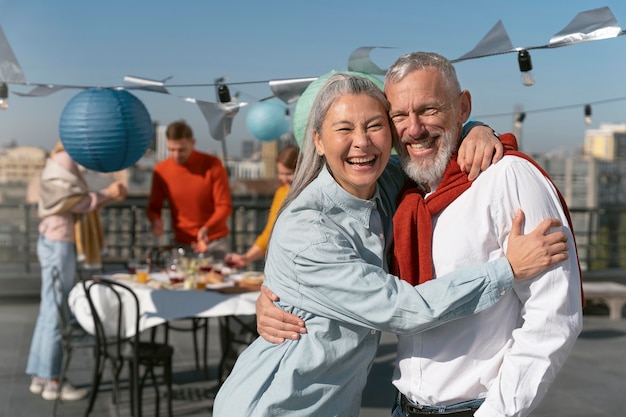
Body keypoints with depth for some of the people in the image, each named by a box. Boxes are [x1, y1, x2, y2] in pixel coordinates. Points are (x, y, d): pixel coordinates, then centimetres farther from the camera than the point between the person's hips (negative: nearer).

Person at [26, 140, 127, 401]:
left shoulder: (61, 162, 18)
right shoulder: (63, 161, -12)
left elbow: (77, 203, 15)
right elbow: (76, 203, -15)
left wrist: (108, 196, 7)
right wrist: (107, 194, -6)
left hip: (54, 242, 10)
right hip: (58, 244, -10)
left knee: (50, 311, 12)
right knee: (57, 313, -5)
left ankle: (39, 376, 18)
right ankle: (52, 382, 1)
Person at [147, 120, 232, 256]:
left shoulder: (213, 165, -11)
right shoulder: (161, 170, -4)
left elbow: (224, 206, -11)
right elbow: (154, 206, 4)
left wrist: (206, 228, -27)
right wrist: (155, 221, -19)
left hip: (215, 243, -1)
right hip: (181, 244, 1)